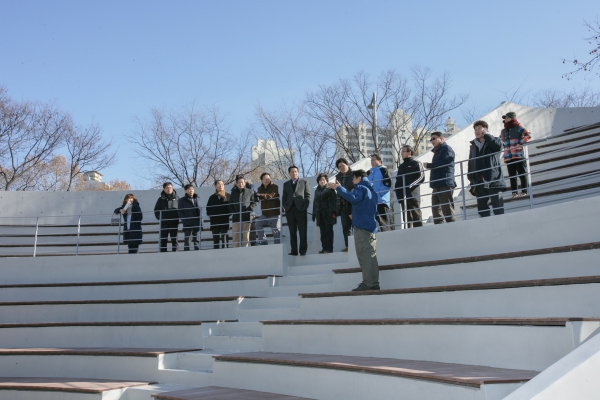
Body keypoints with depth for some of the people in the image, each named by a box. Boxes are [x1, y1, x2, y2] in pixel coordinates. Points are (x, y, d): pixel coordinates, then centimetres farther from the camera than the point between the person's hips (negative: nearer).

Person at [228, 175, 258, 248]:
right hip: (236, 218, 2)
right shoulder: (233, 192, 14)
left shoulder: (250, 191, 6)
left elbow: (255, 202, 6)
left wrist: (250, 210, -7)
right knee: (236, 236, -2)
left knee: (246, 236, -2)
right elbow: (230, 204, 18)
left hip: (246, 217, -2)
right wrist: (233, 212, 2)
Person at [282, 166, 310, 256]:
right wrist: (285, 207, 1)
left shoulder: (304, 182, 12)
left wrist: (305, 206, -5)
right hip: (290, 210, 2)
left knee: (303, 231, -4)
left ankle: (303, 251, -1)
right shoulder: (286, 184, 19)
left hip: (301, 209, -2)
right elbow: (284, 197, 16)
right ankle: (294, 251, 3)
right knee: (292, 231, 2)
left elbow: (308, 195, 6)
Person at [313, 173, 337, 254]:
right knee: (323, 232, 5)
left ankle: (329, 248, 0)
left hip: (328, 214, -5)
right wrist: (314, 214, 14)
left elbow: (334, 201, -6)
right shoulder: (317, 191, 17)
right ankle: (324, 248, 8)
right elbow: (315, 202, 19)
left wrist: (334, 212, -14)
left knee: (329, 231, -2)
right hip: (320, 215, 5)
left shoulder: (330, 189, 0)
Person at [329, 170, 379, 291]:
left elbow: (354, 199, -27)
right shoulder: (372, 190, 23)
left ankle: (367, 283, -14)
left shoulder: (360, 187, -5)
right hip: (372, 227, 9)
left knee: (363, 255, -10)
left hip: (361, 226, -9)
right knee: (371, 256, 6)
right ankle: (374, 283, 3)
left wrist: (339, 188, -23)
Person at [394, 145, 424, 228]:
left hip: (413, 195, -6)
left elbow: (421, 177, -7)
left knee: (416, 217, -9)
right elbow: (398, 180, 26)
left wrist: (410, 186, -19)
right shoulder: (401, 166, 25)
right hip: (403, 196, 6)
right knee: (407, 219, 5)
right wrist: (396, 187, 7)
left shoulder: (416, 163, 6)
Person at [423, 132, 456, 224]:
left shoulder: (446, 149, -1)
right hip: (437, 185, 9)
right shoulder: (437, 151, 27)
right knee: (436, 209, 5)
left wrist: (428, 165, -5)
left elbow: (443, 163, -15)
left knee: (447, 209, -12)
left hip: (445, 184, -9)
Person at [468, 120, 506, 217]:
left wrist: (486, 135, -3)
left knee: (498, 207, -7)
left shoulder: (493, 141, 11)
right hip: (479, 183, 5)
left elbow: (498, 146, -15)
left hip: (493, 180, -4)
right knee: (482, 209, 5)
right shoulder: (473, 146, 20)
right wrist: (472, 182, 8)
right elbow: (470, 165, 17)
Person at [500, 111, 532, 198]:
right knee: (512, 176, 6)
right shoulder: (503, 131, 16)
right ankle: (514, 192, 10)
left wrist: (521, 143, -15)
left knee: (522, 174, -1)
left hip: (519, 155, -5)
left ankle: (524, 191, 4)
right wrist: (503, 146, 13)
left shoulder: (518, 127, 1)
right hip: (508, 157, 5)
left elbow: (528, 135, -10)